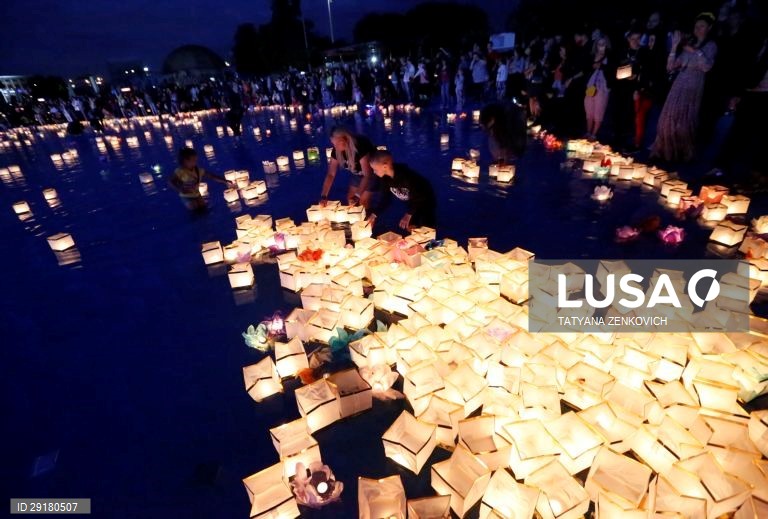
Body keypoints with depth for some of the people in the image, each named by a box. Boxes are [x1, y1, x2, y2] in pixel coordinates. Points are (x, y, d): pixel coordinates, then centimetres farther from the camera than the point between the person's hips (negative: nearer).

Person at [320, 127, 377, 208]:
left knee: (363, 201, -12)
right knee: (350, 199, 3)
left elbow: (367, 175, -37)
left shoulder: (360, 146, -36)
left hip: (372, 172, -6)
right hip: (357, 173, 6)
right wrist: (323, 196, -24)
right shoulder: (336, 150, -19)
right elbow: (331, 174, -16)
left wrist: (357, 195, -45)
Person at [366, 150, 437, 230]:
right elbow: (385, 198, -6)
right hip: (412, 201, 7)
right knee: (410, 228, 7)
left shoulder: (406, 176, -38)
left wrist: (409, 214, -37)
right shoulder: (384, 178, -15)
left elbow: (418, 196, -31)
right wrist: (374, 214, -13)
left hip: (425, 199, -7)